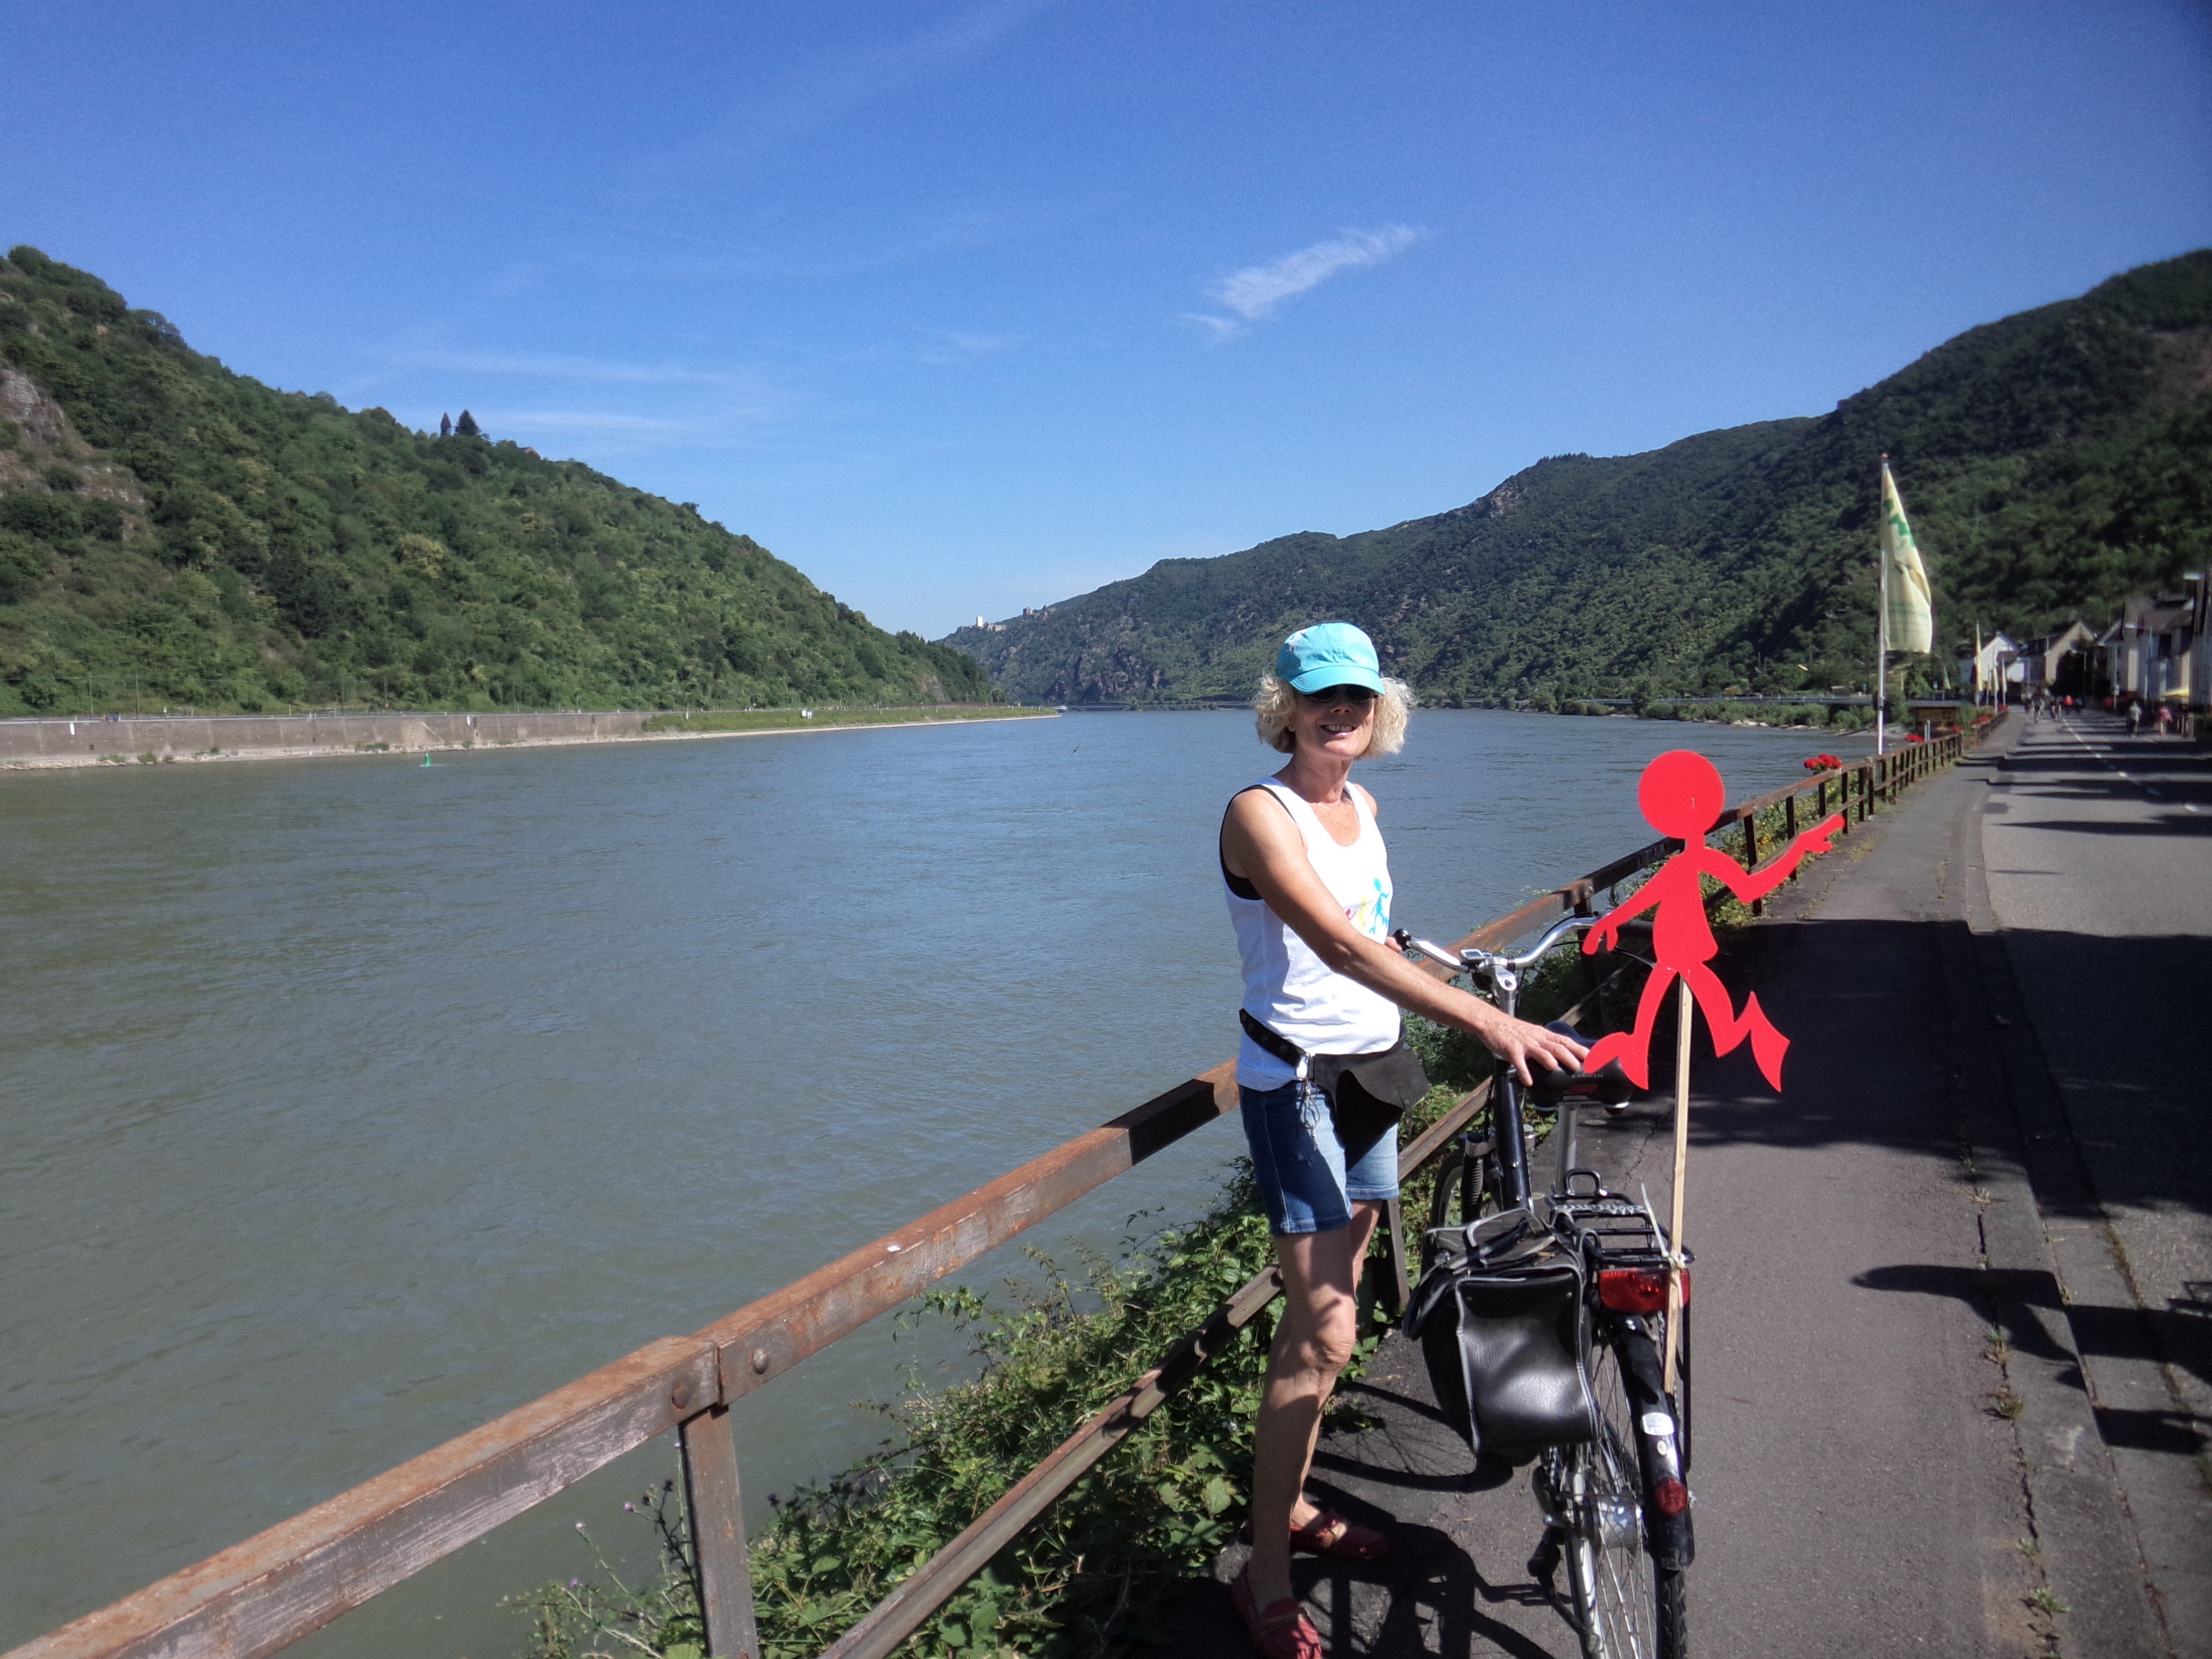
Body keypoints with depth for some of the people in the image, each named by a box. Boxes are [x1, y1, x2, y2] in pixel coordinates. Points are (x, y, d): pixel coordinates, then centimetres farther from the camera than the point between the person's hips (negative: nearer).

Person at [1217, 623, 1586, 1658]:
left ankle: (1292, 1506, 30)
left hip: (1370, 1072, 8)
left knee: (1331, 1308, 14)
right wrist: (1488, 1023, -36)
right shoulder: (1260, 812, -16)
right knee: (1322, 1330, -8)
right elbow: (1340, 943, -30)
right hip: (1297, 1079, -7)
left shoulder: (1361, 805, 9)